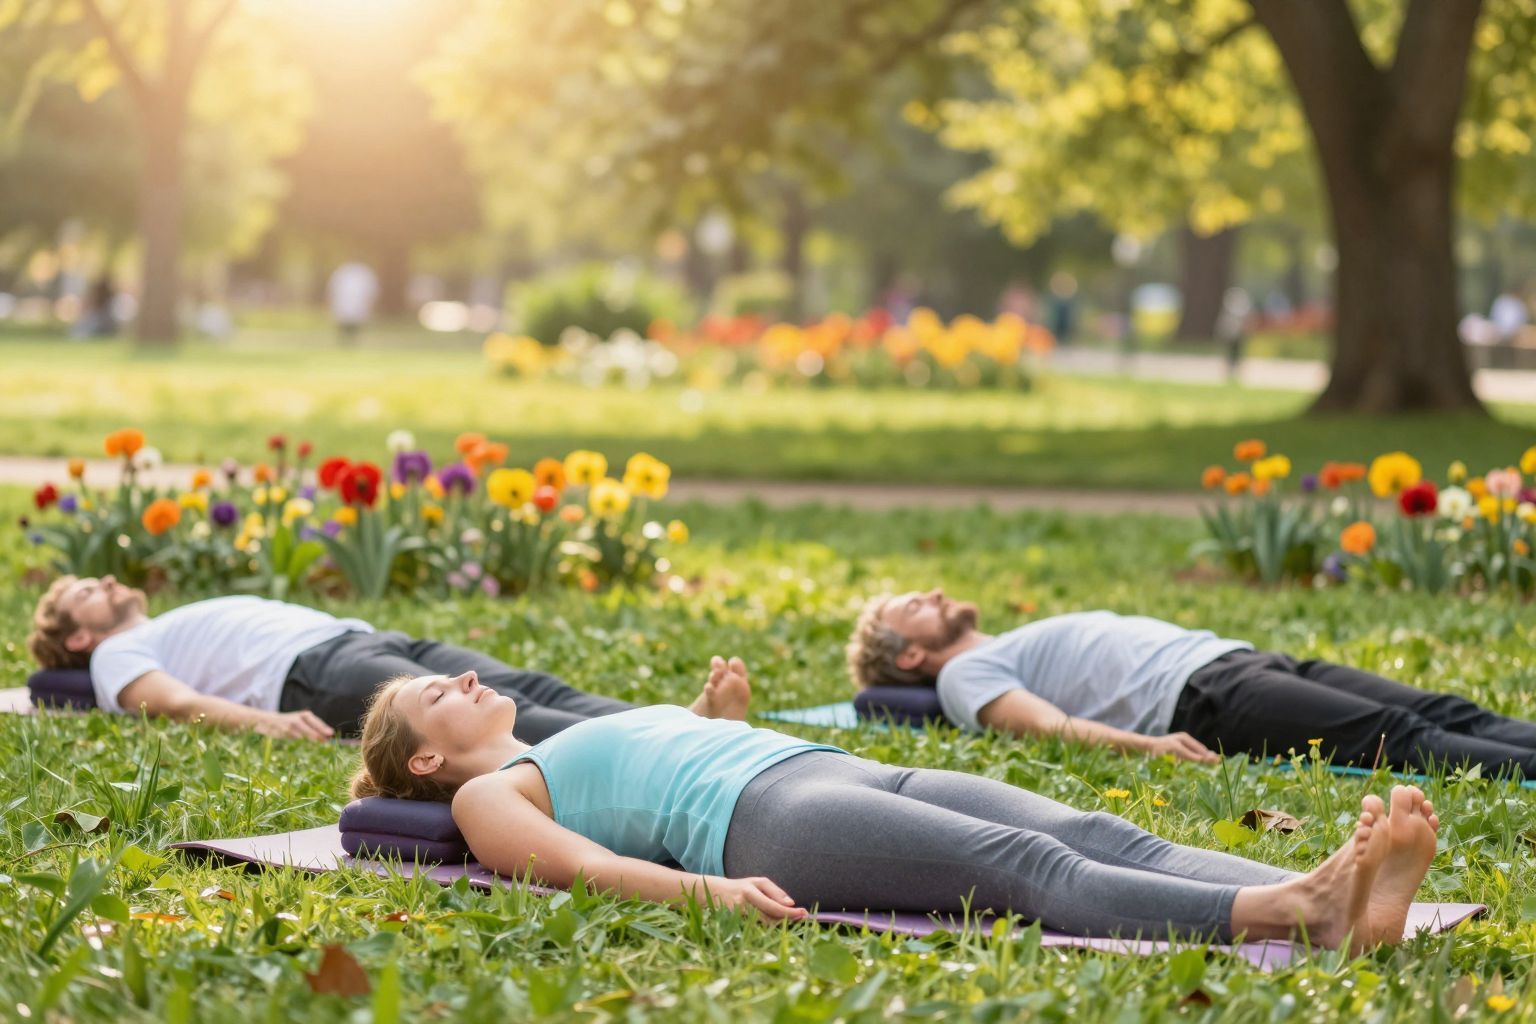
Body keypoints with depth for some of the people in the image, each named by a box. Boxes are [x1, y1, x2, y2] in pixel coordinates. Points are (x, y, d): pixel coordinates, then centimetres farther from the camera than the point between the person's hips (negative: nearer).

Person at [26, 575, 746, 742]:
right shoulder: (120, 653, 19)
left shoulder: (194, 620, 42)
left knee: (531, 689, -22)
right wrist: (263, 720, -22)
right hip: (309, 670, -7)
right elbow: (173, 699, -2)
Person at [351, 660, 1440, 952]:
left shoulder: (586, 739, 39)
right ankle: (1298, 911, -54)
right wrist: (701, 888, -23)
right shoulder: (489, 795, 14)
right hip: (763, 813, -8)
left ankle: (1334, 898, -44)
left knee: (1101, 837, -20)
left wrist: (718, 712, 27)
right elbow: (580, 863, -6)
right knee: (1034, 868, -32)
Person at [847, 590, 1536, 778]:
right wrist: (1145, 744, -28)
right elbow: (1050, 725, -9)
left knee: (1444, 713, -14)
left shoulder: (1015, 647, 36)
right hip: (1199, 695, -9)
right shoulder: (966, 674, 9)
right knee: (1394, 736, -29)